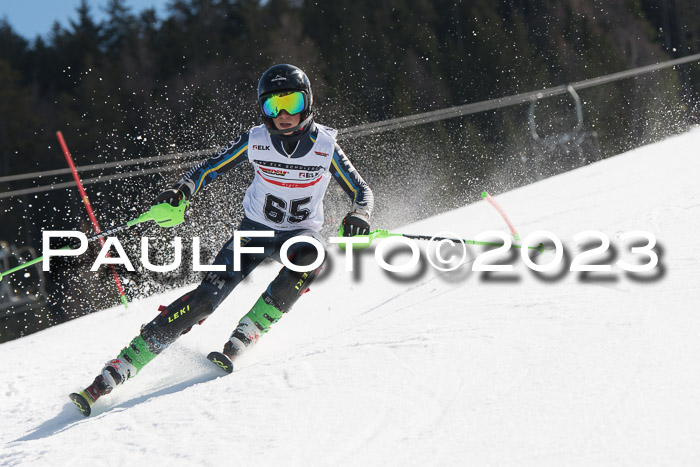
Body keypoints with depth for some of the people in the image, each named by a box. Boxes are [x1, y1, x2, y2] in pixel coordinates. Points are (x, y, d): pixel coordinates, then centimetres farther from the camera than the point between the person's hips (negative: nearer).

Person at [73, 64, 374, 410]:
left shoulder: (325, 146, -14)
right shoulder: (255, 140, -11)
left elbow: (361, 191, -9)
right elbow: (209, 169, -1)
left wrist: (359, 216, -32)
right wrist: (183, 190, -22)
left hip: (300, 233, 0)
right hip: (255, 229, 0)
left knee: (309, 257, -38)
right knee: (207, 296, -18)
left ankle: (247, 332, -28)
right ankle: (122, 367, -20)